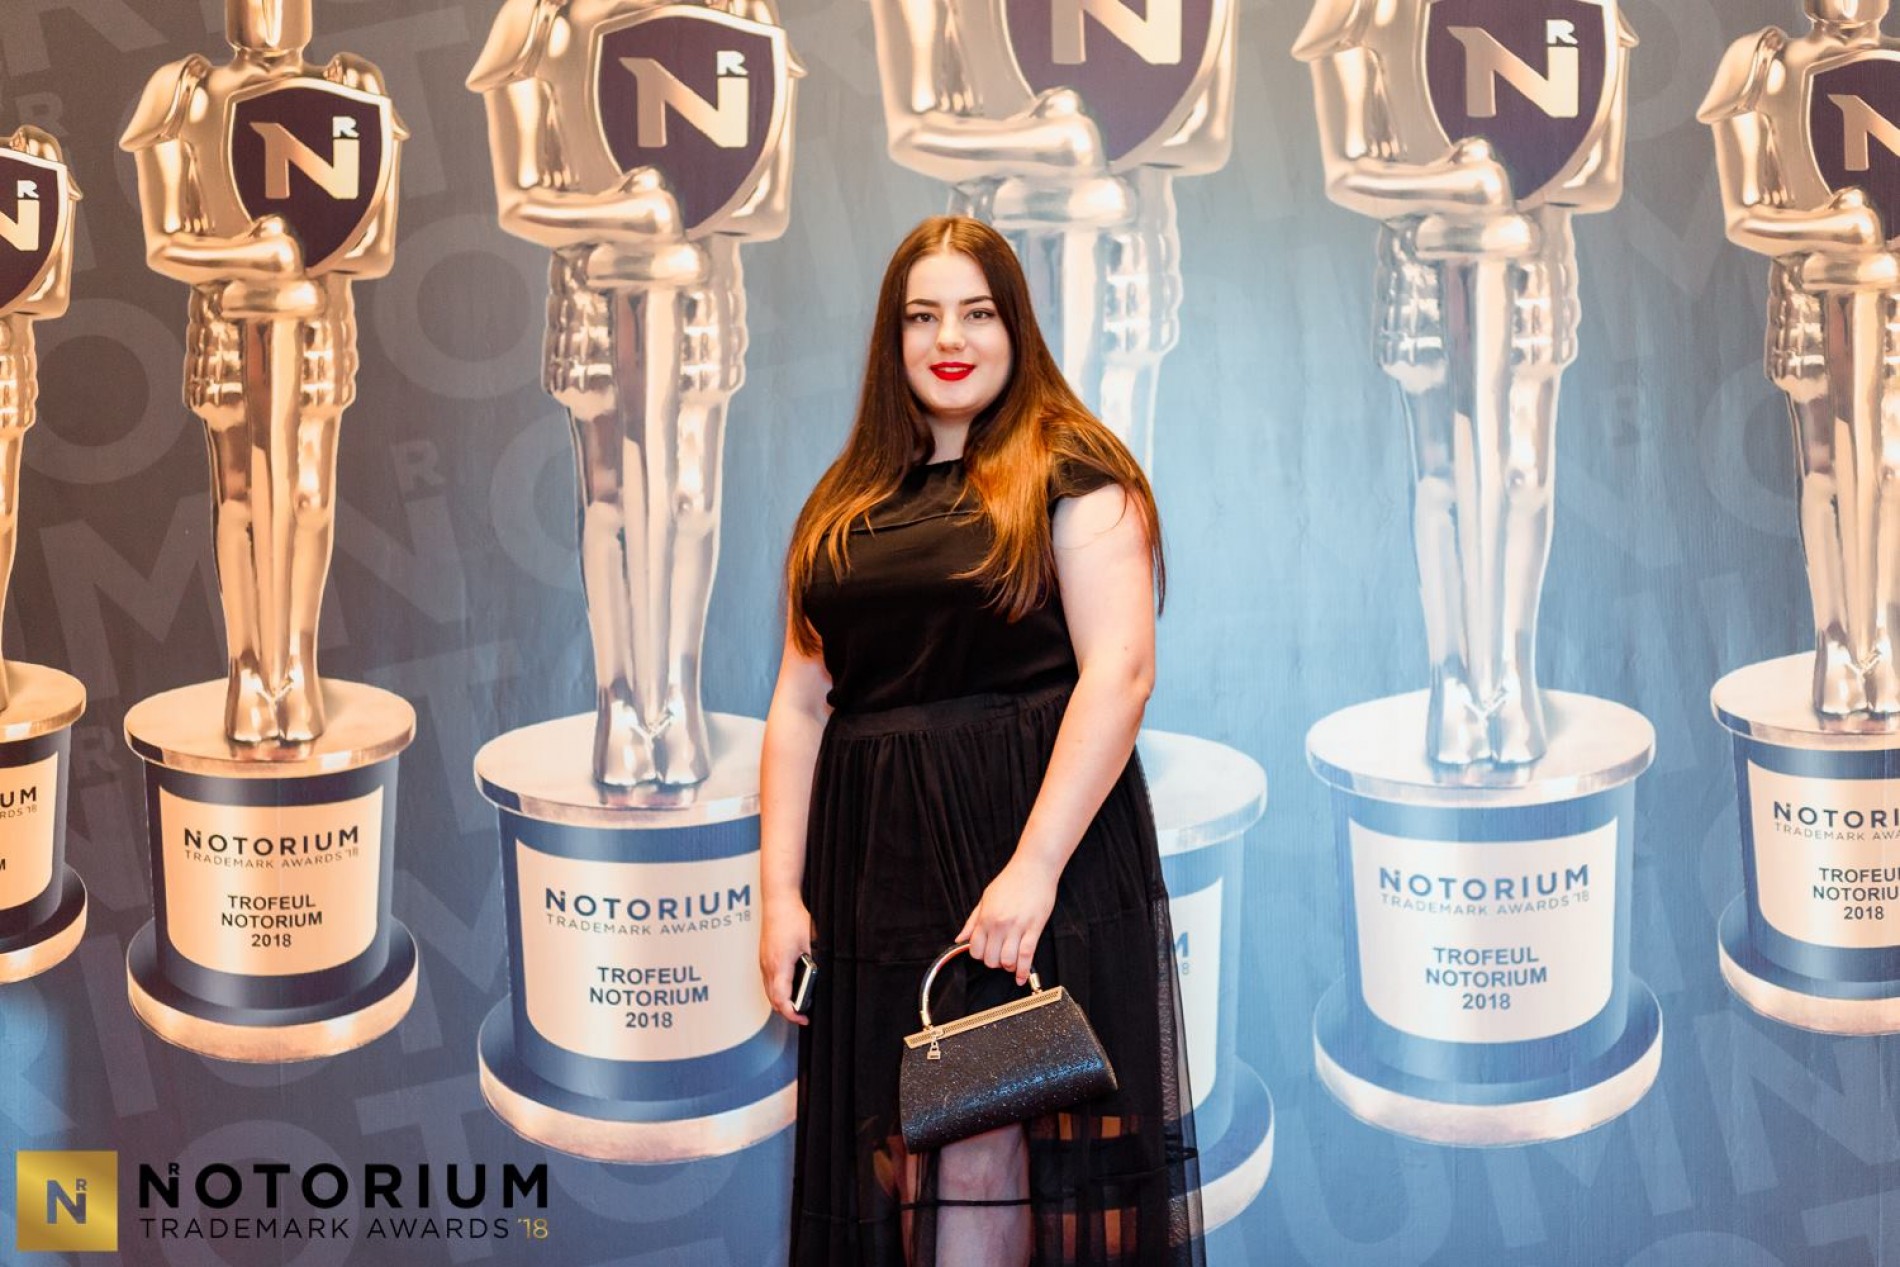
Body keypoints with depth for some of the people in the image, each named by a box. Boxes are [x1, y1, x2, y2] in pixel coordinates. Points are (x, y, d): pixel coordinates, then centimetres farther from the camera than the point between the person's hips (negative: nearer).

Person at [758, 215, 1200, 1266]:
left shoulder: (1069, 472, 0)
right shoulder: (842, 508, 17)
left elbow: (1120, 670, -10)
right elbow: (799, 705, 14)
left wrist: (1032, 867, -18)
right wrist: (780, 892, 5)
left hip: (1027, 839, -5)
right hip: (877, 867, 5)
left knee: (983, 1154, -6)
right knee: (885, 1158, 7)